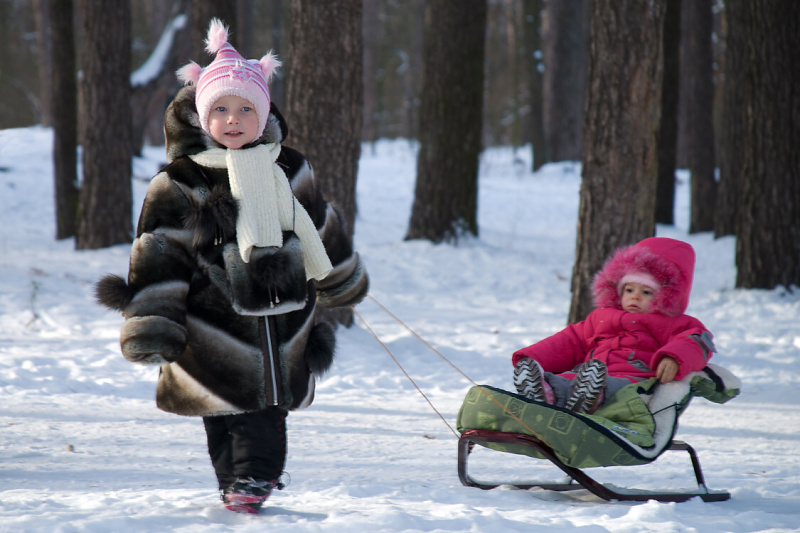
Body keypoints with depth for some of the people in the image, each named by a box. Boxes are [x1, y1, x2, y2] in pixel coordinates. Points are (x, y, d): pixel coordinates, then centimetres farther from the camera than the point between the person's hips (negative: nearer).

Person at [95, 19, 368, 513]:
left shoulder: (289, 172, 7)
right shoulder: (181, 184, -4)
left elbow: (321, 231, 21)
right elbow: (159, 257, -4)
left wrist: (341, 284, 30)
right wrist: (152, 324, -9)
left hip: (283, 322, 3)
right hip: (218, 323, -3)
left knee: (270, 407, 5)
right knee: (229, 418, -2)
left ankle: (256, 477, 16)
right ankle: (239, 480, 10)